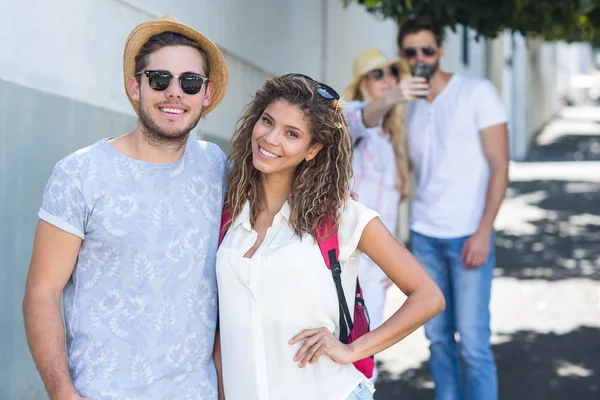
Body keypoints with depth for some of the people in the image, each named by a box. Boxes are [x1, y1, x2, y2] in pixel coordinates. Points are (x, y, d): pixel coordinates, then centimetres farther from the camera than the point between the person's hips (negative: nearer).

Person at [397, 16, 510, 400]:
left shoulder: (477, 92, -3)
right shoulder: (407, 105, 11)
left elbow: (499, 166, -6)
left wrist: (483, 232, -14)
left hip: (468, 237, -4)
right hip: (424, 237, 4)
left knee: (473, 343, -6)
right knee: (438, 336, 6)